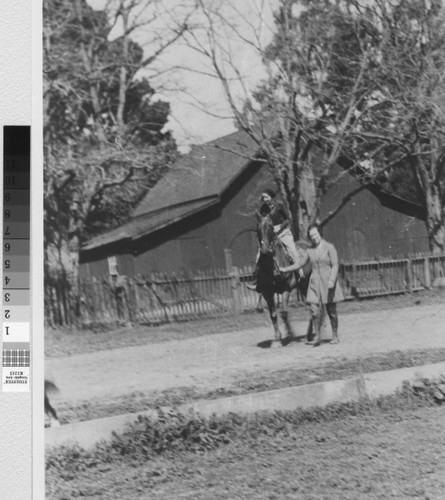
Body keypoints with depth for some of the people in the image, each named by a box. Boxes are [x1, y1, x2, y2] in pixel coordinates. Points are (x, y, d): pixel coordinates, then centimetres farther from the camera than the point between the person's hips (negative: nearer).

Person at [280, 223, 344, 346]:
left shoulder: (329, 247, -4)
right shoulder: (310, 250, 10)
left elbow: (335, 266, -9)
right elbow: (301, 264, 20)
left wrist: (332, 280, -22)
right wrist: (285, 269, 16)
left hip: (328, 283, -3)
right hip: (315, 284, 3)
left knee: (331, 310, 4)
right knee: (315, 310, -7)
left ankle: (335, 336, 17)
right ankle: (316, 337, -3)